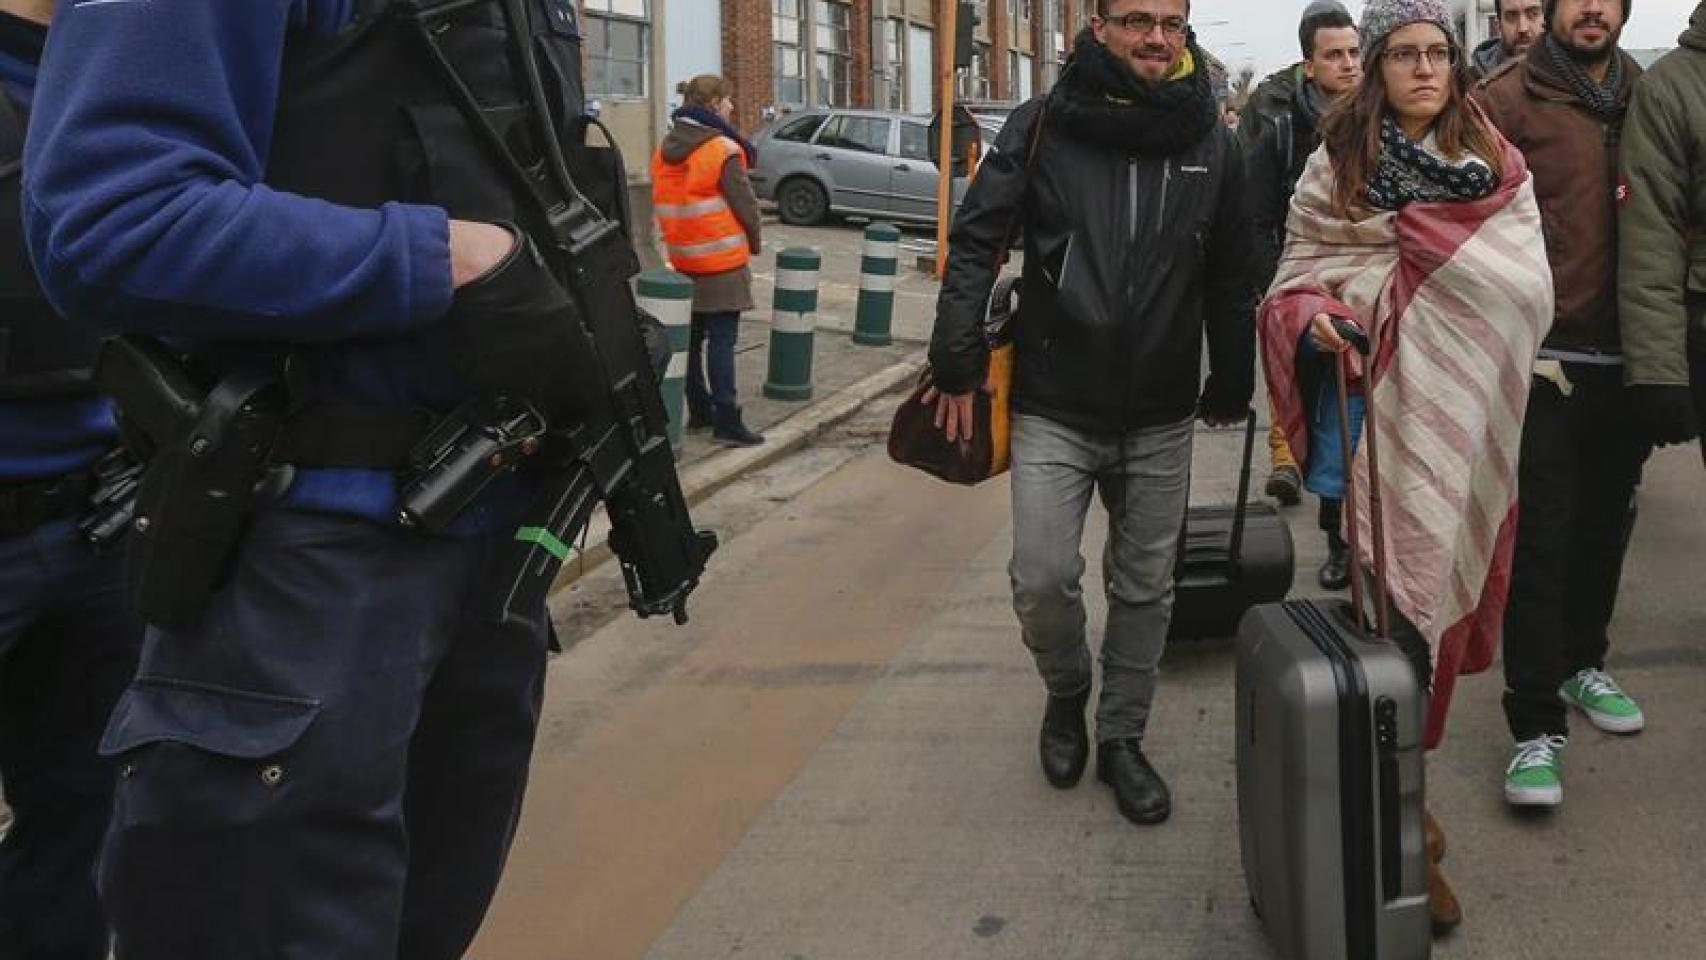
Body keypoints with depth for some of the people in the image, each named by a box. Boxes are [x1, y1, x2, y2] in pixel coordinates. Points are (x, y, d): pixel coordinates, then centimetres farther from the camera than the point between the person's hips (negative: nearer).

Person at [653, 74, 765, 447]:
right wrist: (754, 242, 5)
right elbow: (744, 203, -11)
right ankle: (726, 420, -6)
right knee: (721, 340, -6)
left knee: (691, 336, 14)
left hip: (682, 258, 7)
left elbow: (664, 202, 13)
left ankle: (699, 409, 22)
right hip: (722, 260, -7)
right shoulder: (722, 151, -15)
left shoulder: (664, 150, 8)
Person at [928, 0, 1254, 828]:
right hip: (1054, 409, -2)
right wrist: (958, 361, -7)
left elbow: (1230, 281, 10)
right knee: (1041, 579, -6)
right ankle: (1067, 694, 25)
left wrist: (1231, 387, 13)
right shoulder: (1044, 126, -6)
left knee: (1144, 588, 10)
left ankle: (1121, 737, 28)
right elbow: (974, 241, -3)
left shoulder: (1213, 146, 2)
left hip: (1160, 422, 2)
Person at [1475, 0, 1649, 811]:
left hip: (1624, 359, 5)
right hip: (1541, 357, -5)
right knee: (1541, 539, -4)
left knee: (1604, 525, 17)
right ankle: (1536, 724, 1)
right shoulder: (1507, 100, -7)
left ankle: (1582, 663, 37)